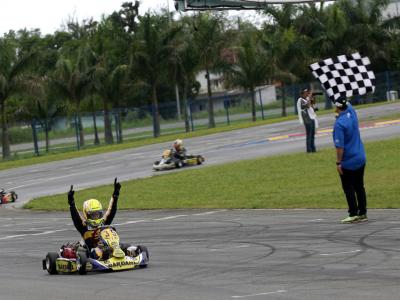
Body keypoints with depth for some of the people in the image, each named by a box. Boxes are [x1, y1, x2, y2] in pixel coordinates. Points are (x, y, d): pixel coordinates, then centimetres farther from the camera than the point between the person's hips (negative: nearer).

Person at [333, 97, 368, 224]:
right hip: (361, 158, 7)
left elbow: (340, 146, -22)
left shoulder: (339, 124, -21)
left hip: (348, 162, -7)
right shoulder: (352, 114, -1)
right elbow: (348, 104, 23)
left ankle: (353, 214, 1)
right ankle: (363, 213, 16)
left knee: (348, 188, 2)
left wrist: (338, 163, -15)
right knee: (359, 186, 13)